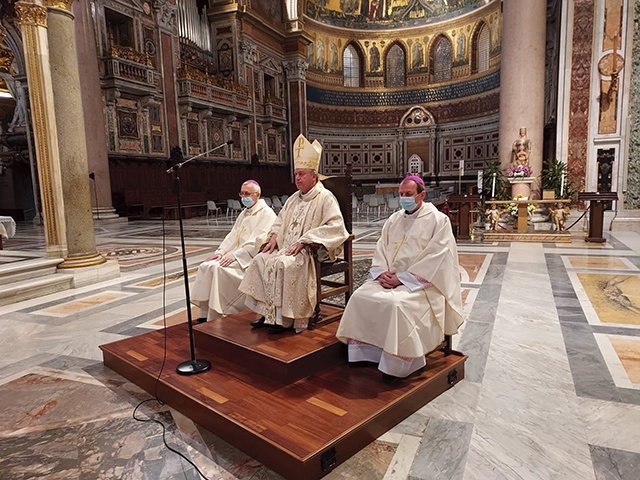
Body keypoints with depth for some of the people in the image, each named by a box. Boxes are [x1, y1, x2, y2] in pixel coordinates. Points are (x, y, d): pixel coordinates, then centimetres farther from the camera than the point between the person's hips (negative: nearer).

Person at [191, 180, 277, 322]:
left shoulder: (266, 213, -7)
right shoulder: (244, 213, 21)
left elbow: (257, 241, -18)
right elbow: (232, 236, 16)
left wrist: (235, 255, -23)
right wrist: (221, 251, -1)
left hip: (251, 258, -8)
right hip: (237, 255, 9)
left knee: (218, 268, -27)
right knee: (205, 266, -10)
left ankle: (214, 319, -19)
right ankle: (205, 314, -8)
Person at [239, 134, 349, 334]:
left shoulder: (325, 197, -8)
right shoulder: (294, 199, 18)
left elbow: (335, 227, -20)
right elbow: (280, 220, 30)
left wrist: (303, 241, -23)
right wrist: (274, 237, 7)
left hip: (310, 250, -8)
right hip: (286, 247, 8)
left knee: (284, 264, -32)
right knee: (260, 260, -8)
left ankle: (286, 318, -20)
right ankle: (267, 312, -4)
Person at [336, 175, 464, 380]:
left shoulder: (438, 220, -4)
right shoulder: (394, 220, 15)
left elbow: (435, 259, -13)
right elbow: (380, 250, 14)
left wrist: (402, 278, -18)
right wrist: (382, 272, -7)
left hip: (421, 282, -6)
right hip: (389, 278, 6)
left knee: (397, 303, -33)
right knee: (360, 297, -16)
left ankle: (396, 365, -16)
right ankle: (365, 352, -3)